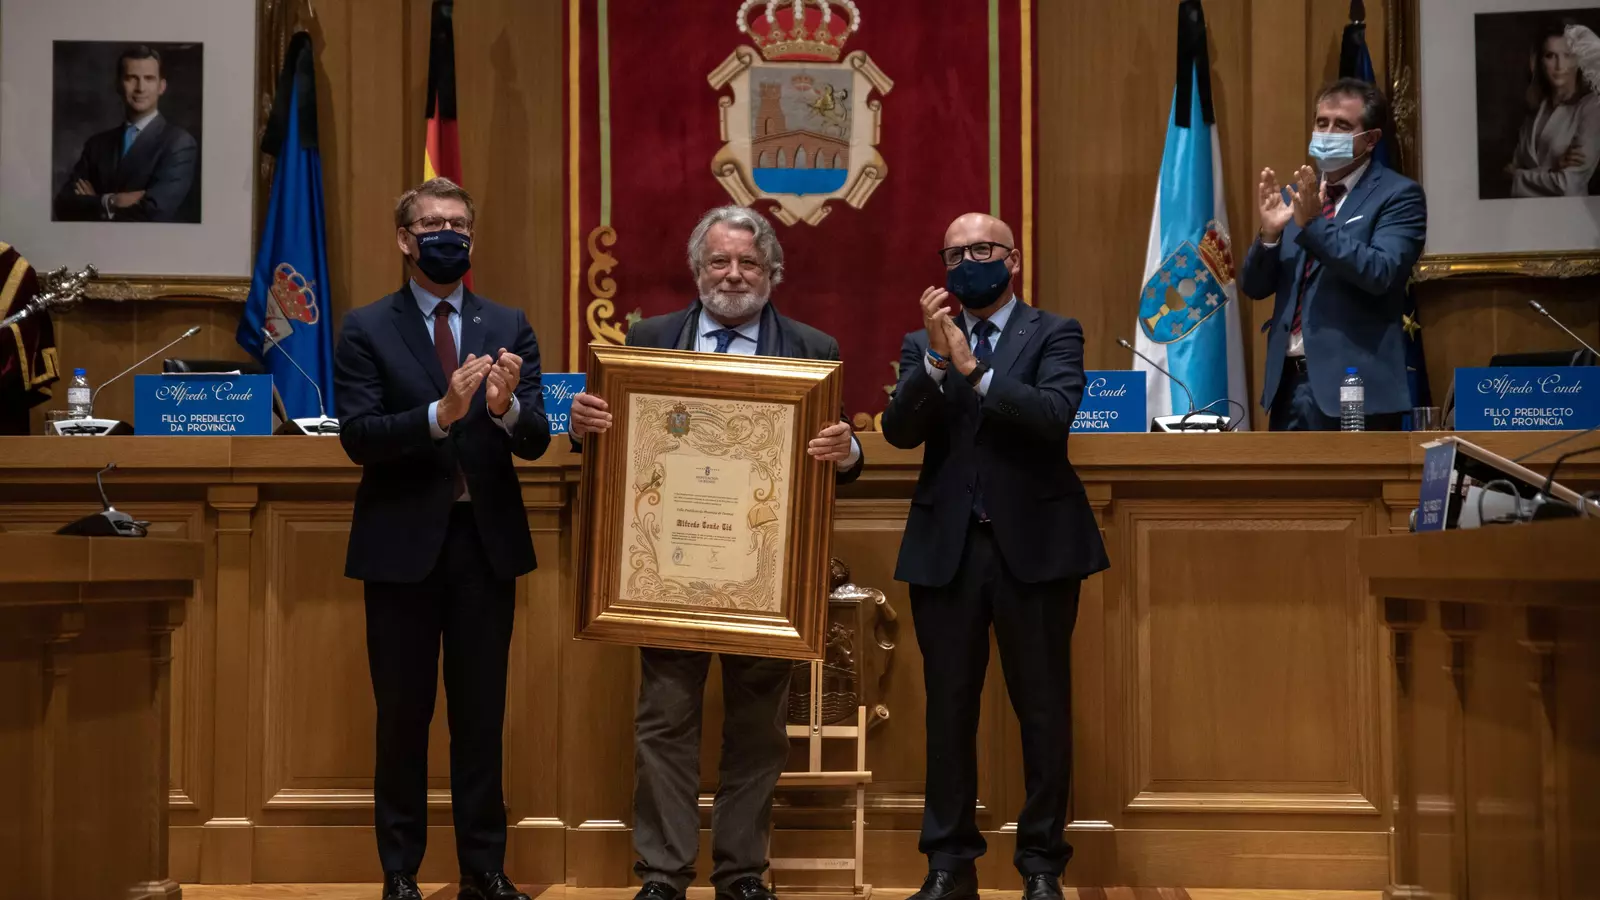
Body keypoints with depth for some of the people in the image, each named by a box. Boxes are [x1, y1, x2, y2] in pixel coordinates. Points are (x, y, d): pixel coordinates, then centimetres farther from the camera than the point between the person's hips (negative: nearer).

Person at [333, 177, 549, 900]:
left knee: (481, 714, 9)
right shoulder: (366, 329, 0)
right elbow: (358, 436, -12)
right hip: (403, 543, -2)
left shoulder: (508, 327, 6)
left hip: (487, 542, 2)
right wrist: (441, 413, -26)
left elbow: (535, 441, -2)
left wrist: (507, 407, -24)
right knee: (403, 716, 8)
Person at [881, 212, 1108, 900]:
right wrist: (937, 360, -15)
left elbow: (1054, 413, -14)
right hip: (945, 548, 2)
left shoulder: (1054, 334, 4)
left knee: (1043, 711, 3)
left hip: (1033, 544, -2)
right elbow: (899, 431, -3)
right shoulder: (923, 344, 11)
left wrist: (974, 368, -19)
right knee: (948, 710, 7)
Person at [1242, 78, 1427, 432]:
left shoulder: (1398, 195, -3)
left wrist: (1314, 224, -24)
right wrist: (1269, 232, -8)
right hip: (1288, 381, 6)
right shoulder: (1296, 197, 14)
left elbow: (1380, 273, -18)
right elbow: (1254, 287, 11)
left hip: (1354, 384, -6)